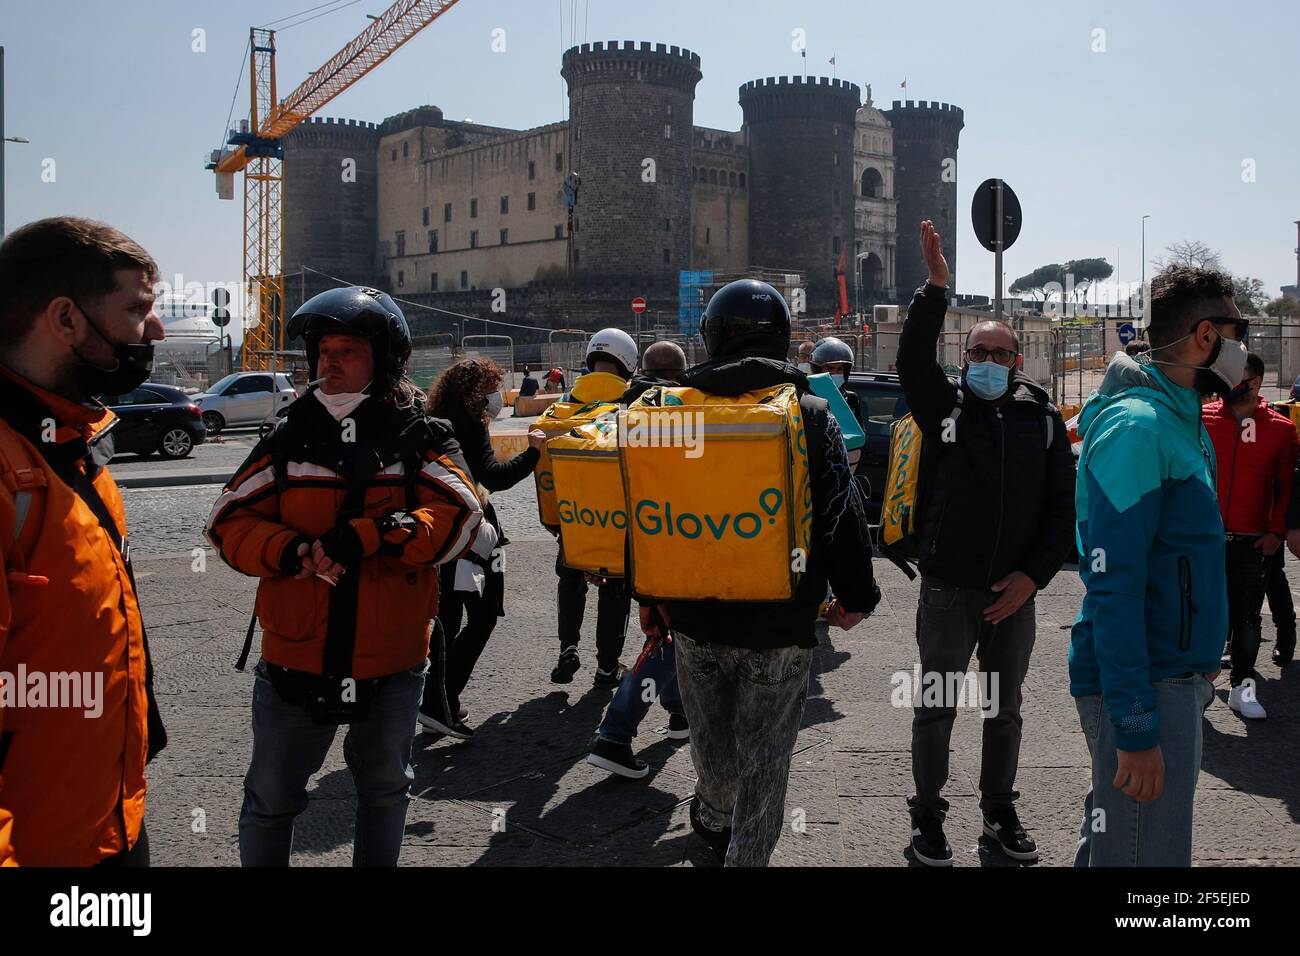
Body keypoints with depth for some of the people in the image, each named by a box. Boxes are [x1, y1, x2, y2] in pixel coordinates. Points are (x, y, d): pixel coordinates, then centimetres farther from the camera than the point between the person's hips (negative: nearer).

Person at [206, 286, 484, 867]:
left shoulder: (420, 438, -6)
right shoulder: (290, 438, -2)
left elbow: (458, 518, -19)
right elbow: (230, 521, -4)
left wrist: (364, 536, -31)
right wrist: (292, 551, -24)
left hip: (393, 662, 0)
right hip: (296, 653, 0)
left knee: (385, 790, 22)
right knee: (271, 796, 14)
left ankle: (378, 863, 45)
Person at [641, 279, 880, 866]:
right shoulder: (811, 415, -7)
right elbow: (843, 515, -7)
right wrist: (856, 595, 5)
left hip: (695, 617, 3)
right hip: (781, 621, -3)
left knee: (711, 739, 23)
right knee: (764, 756, 8)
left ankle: (713, 817, 48)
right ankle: (746, 855, 12)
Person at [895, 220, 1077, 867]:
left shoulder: (1042, 418, 6)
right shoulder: (945, 407, 1)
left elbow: (1063, 505, 5)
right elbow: (913, 359, -18)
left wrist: (1034, 575, -6)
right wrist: (936, 288, -28)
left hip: (1014, 594, 3)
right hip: (948, 590, -2)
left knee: (1005, 710, 16)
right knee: (936, 708, 8)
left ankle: (1000, 813, 33)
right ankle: (928, 817, 23)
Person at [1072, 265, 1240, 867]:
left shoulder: (1181, 421, 13)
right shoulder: (1136, 426, -18)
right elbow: (1112, 586, -23)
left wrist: (1201, 663, 19)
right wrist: (1136, 728, -25)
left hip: (1177, 676, 10)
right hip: (1144, 684, -10)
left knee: (1110, 844, 21)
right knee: (1144, 856, -4)